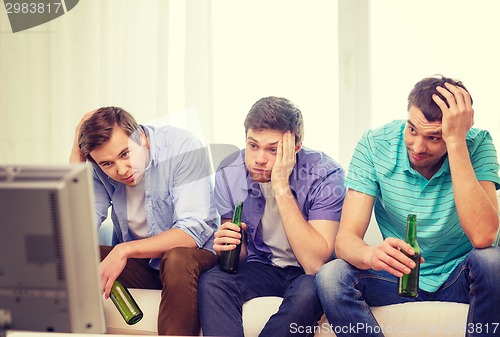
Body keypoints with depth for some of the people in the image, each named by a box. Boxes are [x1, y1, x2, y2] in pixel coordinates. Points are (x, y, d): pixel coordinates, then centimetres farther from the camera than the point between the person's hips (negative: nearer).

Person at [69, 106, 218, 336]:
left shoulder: (182, 147, -19)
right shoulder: (99, 168, -7)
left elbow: (193, 231, -25)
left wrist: (125, 250, -30)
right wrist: (76, 156, -20)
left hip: (193, 258, -4)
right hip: (136, 264, 4)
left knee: (177, 259, -37)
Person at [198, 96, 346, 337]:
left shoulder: (324, 174, -22)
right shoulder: (229, 174, -10)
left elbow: (316, 265, -31)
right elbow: (240, 255, 2)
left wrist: (281, 188, -33)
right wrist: (226, 248, -25)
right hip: (261, 268, 3)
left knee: (309, 290, -36)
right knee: (211, 282, -27)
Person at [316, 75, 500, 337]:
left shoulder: (477, 144, -18)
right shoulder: (375, 145, -15)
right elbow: (346, 238, -19)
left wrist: (456, 141, -34)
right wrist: (371, 255, -44)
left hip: (460, 276, -1)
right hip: (400, 273, 1)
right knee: (330, 278, -27)